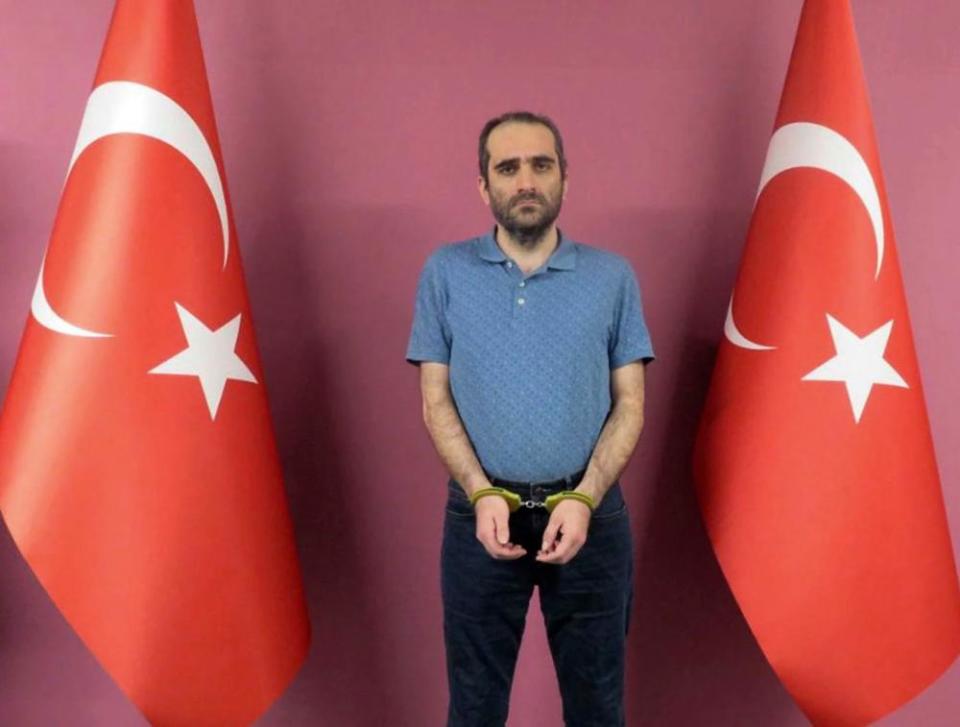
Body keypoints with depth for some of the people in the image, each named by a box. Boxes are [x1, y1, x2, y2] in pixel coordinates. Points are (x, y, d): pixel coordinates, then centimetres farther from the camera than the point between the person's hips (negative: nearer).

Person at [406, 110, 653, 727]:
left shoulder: (613, 277, 2)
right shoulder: (445, 273, 1)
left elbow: (630, 406, -1)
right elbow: (436, 402, -1)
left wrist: (583, 499, -14)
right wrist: (482, 494, -14)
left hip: (591, 514, 1)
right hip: (481, 514, 0)